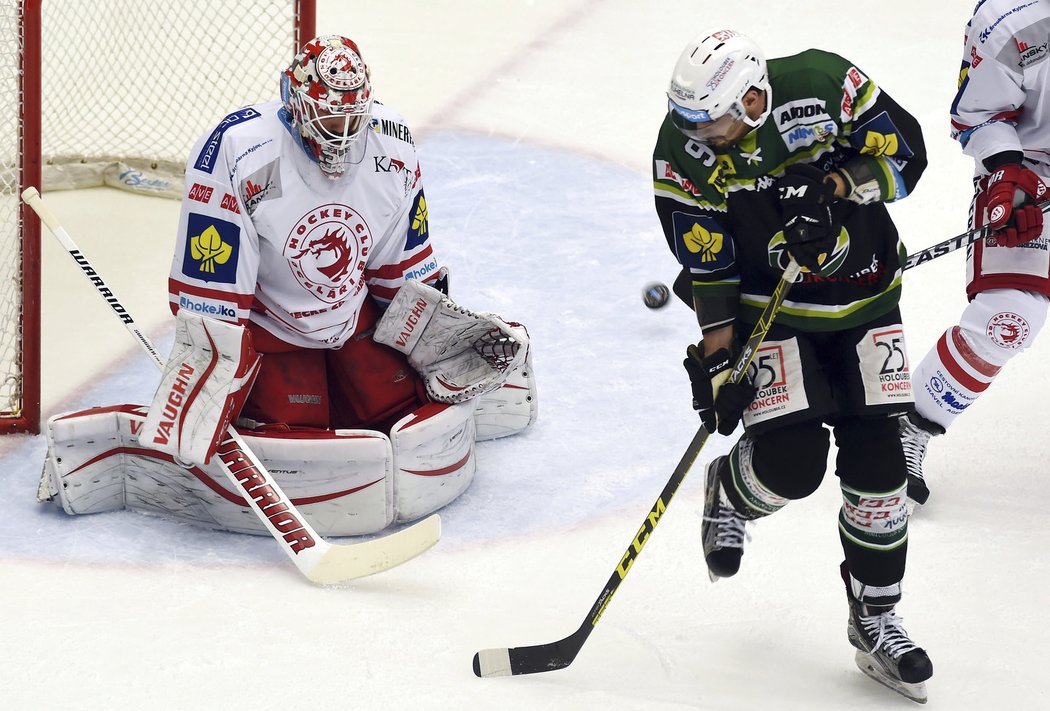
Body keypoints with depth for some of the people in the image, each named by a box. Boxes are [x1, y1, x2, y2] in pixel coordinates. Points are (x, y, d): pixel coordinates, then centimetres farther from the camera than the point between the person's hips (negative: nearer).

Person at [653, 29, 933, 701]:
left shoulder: (825, 83, -20)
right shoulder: (683, 154, -17)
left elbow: (904, 149, -8)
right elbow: (707, 267, -10)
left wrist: (835, 186, -24)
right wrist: (718, 358, -12)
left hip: (867, 299, 1)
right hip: (773, 313, -1)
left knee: (878, 463, -2)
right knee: (790, 461, -15)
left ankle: (876, 623, 14)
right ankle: (729, 493, 24)